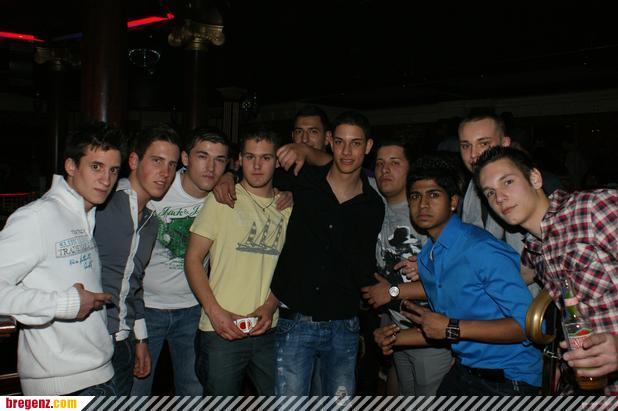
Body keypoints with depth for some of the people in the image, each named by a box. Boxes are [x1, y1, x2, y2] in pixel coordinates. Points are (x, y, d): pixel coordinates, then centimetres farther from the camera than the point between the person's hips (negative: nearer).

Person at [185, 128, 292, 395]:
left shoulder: (287, 207, 8)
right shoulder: (222, 200, -3)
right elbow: (193, 258, -4)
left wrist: (270, 306, -5)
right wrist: (215, 311, -13)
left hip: (268, 330, 4)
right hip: (221, 331, -3)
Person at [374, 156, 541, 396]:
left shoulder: (482, 249, -21)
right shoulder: (426, 258, 5)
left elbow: (530, 323, -26)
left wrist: (452, 328, -26)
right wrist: (399, 338, 2)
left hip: (507, 381, -7)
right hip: (463, 372, 7)